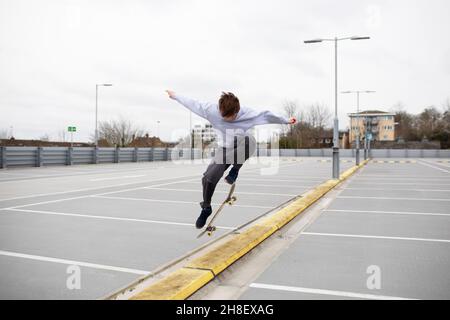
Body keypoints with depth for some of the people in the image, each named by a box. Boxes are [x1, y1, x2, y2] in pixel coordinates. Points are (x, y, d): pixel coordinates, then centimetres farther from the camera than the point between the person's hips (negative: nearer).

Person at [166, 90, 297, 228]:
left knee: (249, 140, -39)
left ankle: (235, 170, -13)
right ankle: (206, 208, 12)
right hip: (224, 149, 2)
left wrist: (286, 121, -5)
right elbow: (192, 103, -10)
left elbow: (266, 115, -13)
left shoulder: (246, 113, -25)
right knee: (208, 177, -14)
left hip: (242, 148, -1)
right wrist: (175, 96, 2)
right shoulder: (211, 110, -22)